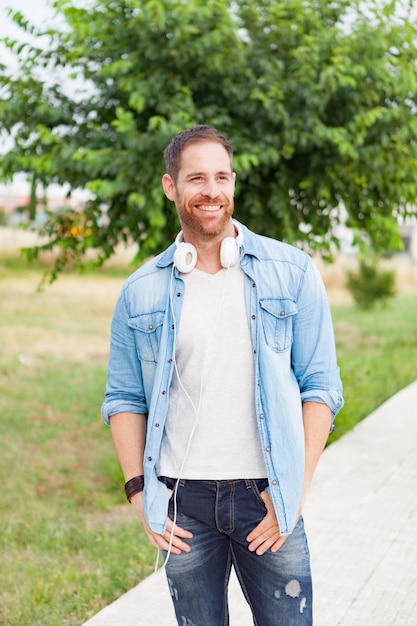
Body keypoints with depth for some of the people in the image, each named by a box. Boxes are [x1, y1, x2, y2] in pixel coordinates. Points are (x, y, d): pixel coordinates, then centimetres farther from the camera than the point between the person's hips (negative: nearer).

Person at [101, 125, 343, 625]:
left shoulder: (292, 274, -1)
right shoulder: (141, 292, 3)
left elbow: (320, 386, 0)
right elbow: (124, 398, 8)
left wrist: (298, 486, -7)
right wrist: (137, 489, -2)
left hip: (265, 495, -1)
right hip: (182, 499, 1)